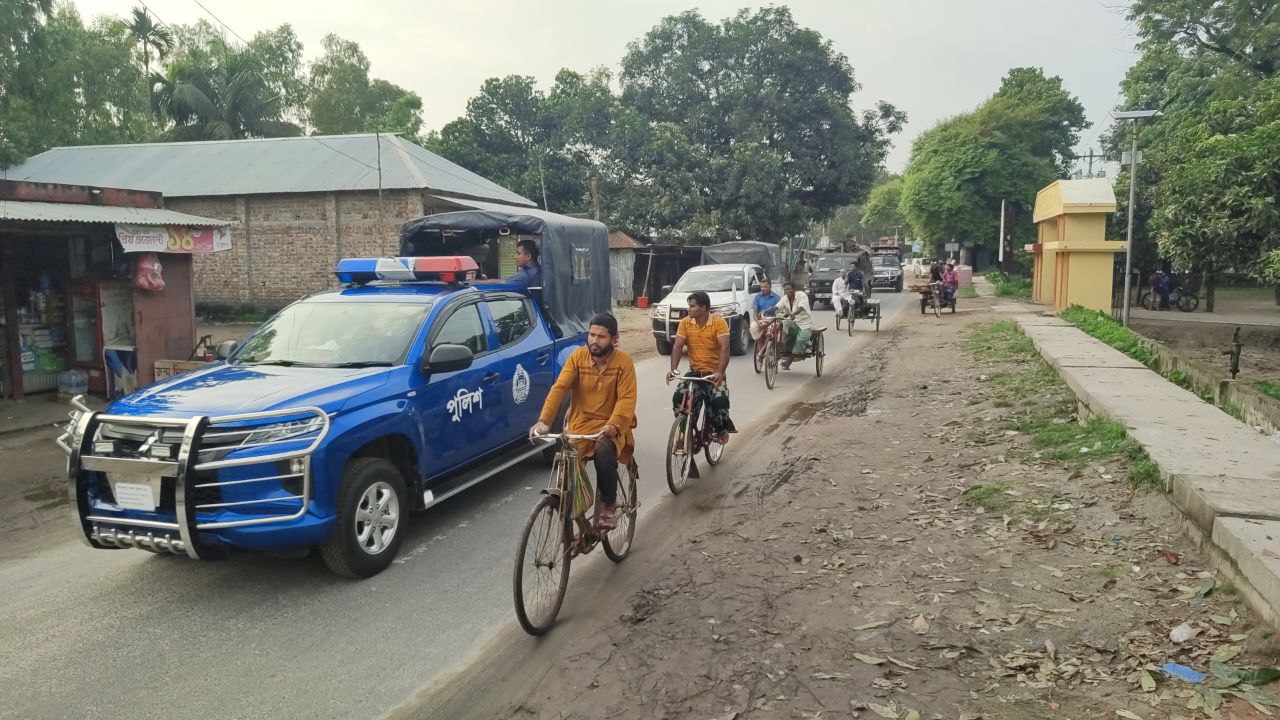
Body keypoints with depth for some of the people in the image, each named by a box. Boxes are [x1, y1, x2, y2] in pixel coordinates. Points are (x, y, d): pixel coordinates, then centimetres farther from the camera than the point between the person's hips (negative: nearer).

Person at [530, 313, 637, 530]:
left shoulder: (623, 361, -6)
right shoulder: (578, 356, -1)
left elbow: (627, 398, -14)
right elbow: (559, 388, -12)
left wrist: (613, 424, -32)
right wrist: (543, 420, -26)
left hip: (610, 428, -2)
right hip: (580, 425, 2)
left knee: (603, 452, -33)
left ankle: (609, 506, -11)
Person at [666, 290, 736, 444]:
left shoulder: (719, 322, -12)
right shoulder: (685, 323, -2)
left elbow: (725, 348, -21)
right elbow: (677, 347, -7)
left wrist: (720, 372, -35)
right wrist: (673, 370, -22)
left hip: (714, 373, -3)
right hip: (694, 371, 3)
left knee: (720, 400, -26)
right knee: (678, 397, -21)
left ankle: (721, 428, 5)